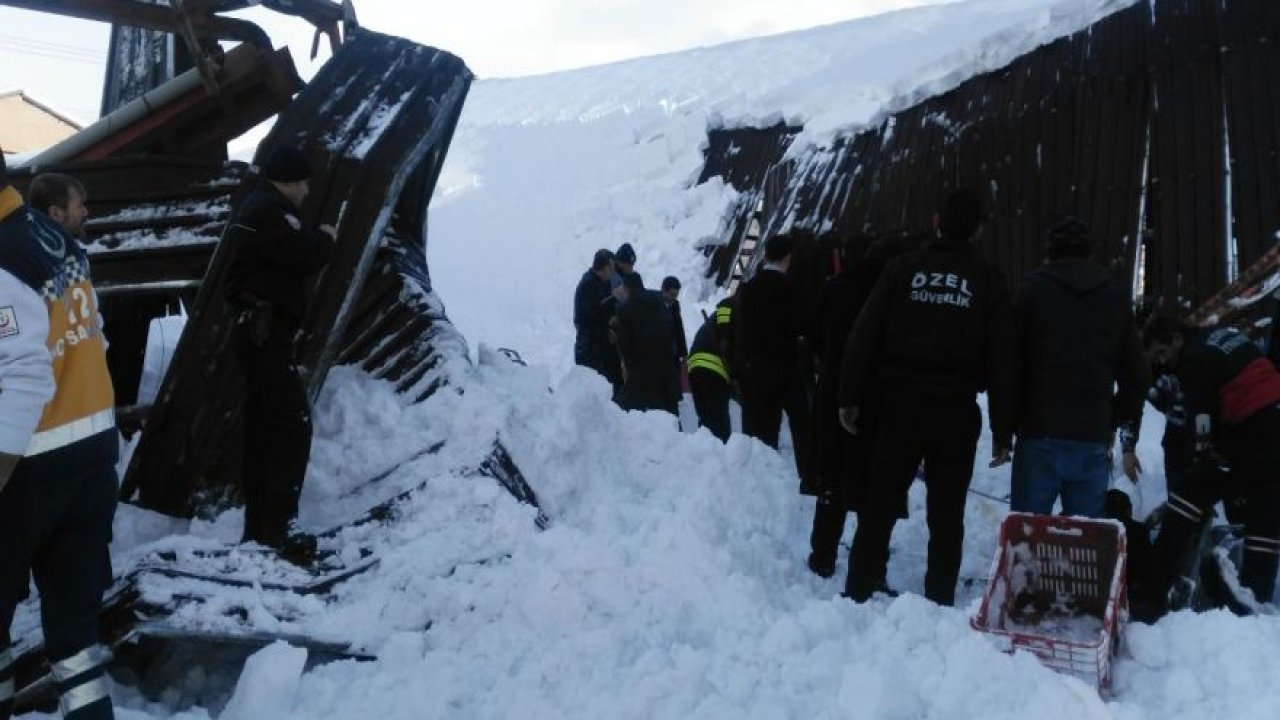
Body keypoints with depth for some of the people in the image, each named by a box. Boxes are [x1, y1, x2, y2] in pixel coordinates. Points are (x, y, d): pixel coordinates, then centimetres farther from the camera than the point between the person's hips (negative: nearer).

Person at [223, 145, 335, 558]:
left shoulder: (252, 208, 22)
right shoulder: (271, 210, -12)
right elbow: (304, 257, -20)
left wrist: (311, 240, 9)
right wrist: (325, 238, -2)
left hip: (255, 333, 11)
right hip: (267, 334, -11)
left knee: (262, 429, 11)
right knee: (293, 425, -13)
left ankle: (257, 528, 16)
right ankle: (278, 530, -14)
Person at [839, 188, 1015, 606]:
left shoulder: (904, 267, 3)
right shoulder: (989, 281, 3)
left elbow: (864, 336, -2)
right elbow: (1002, 361, 2)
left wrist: (851, 396, 3)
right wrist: (1002, 431, 6)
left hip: (901, 404, 0)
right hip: (957, 412, 0)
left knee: (879, 507, 8)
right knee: (946, 516, 9)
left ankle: (858, 595, 9)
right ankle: (939, 603, 11)